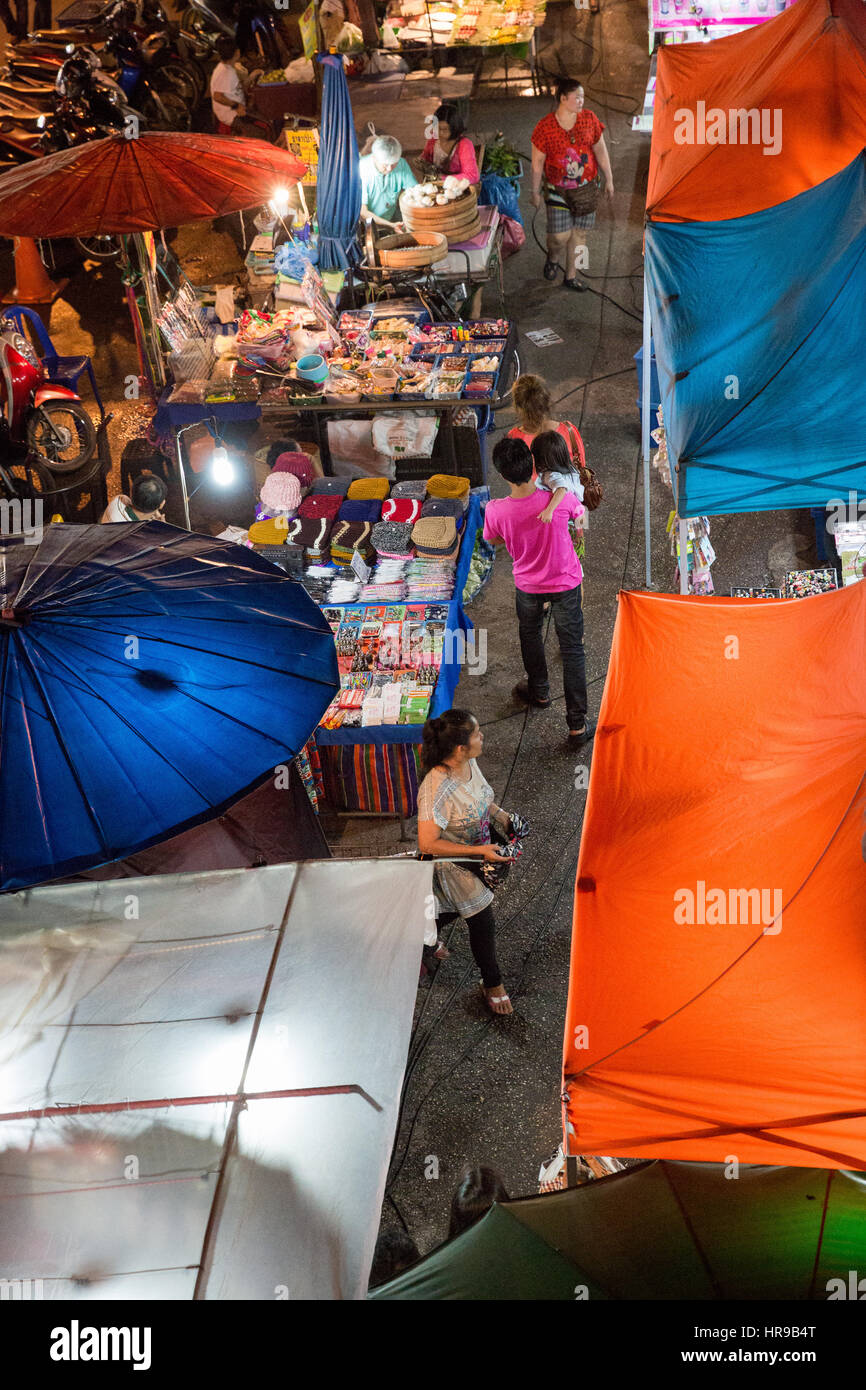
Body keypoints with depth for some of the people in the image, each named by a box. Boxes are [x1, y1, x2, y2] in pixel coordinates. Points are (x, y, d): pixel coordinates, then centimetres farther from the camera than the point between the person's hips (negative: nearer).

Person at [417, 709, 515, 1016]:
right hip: (454, 864, -7)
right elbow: (428, 844, -34)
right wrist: (480, 851, -32)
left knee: (454, 908, 29)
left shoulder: (468, 763, -15)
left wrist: (501, 815, -6)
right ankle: (492, 983, 37)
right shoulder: (436, 790, -40)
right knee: (482, 923, 11)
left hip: (479, 849, 7)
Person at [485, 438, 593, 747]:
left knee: (530, 635, 30)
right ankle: (577, 725, 13)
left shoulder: (495, 510, -25)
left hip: (527, 585, 1)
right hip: (566, 583, -1)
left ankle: (539, 691, 52)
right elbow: (580, 514, -1)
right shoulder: (561, 499, -27)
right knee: (572, 650, 10)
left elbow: (492, 539, -2)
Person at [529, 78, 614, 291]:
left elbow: (600, 150, 5)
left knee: (579, 233, 9)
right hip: (558, 190, -3)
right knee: (559, 236, -5)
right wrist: (535, 191, 0)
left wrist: (608, 179, 7)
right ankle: (553, 259, 32)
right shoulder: (545, 126, -13)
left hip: (585, 187, 3)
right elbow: (537, 162, -5)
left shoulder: (589, 119, -4)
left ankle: (570, 276, 25)